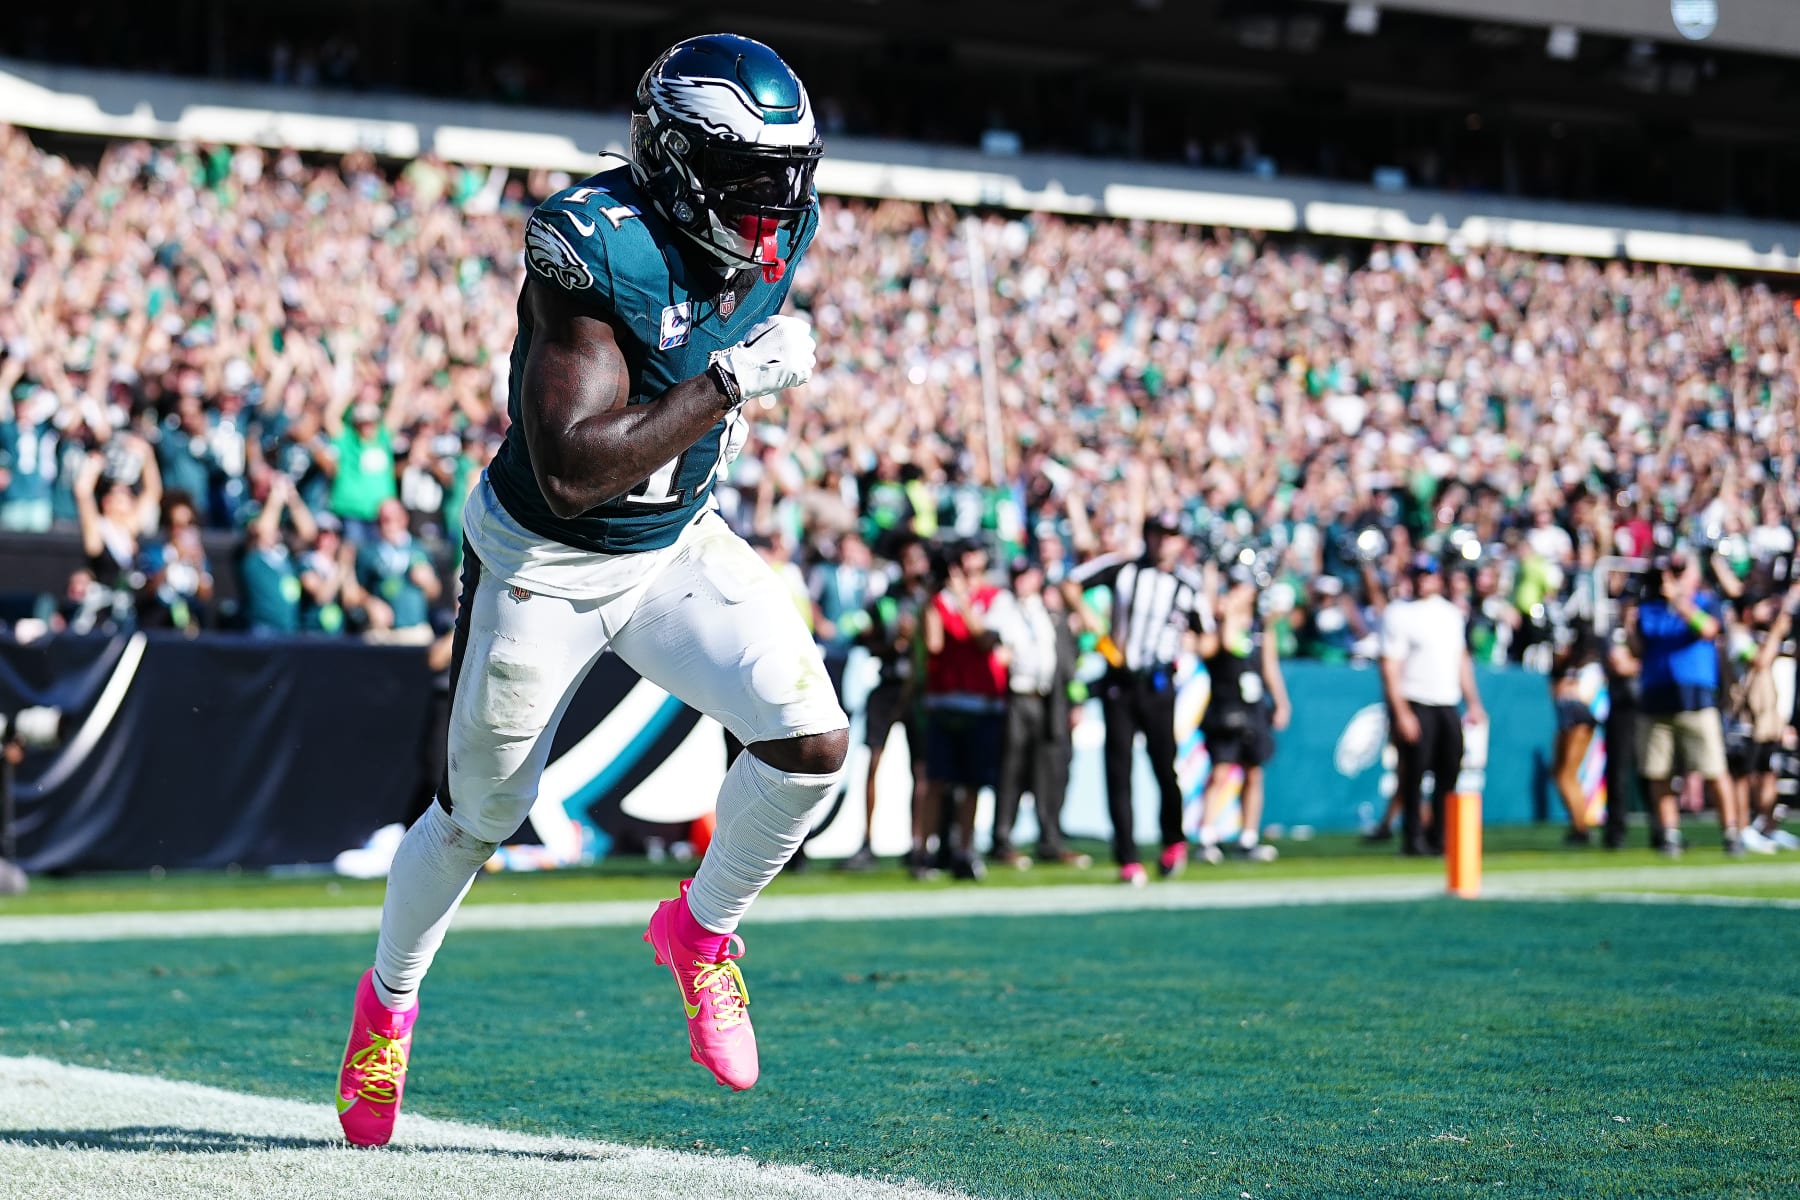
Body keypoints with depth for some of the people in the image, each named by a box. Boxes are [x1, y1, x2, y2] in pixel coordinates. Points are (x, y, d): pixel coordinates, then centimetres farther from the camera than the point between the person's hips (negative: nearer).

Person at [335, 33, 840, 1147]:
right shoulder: (600, 249, -30)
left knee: (813, 740, -16)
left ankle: (700, 930, 11)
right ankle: (390, 998, 40)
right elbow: (573, 472, -36)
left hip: (678, 547, 5)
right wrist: (732, 382, -35)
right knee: (479, 816, 10)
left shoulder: (773, 235, -8)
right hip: (545, 565, -5)